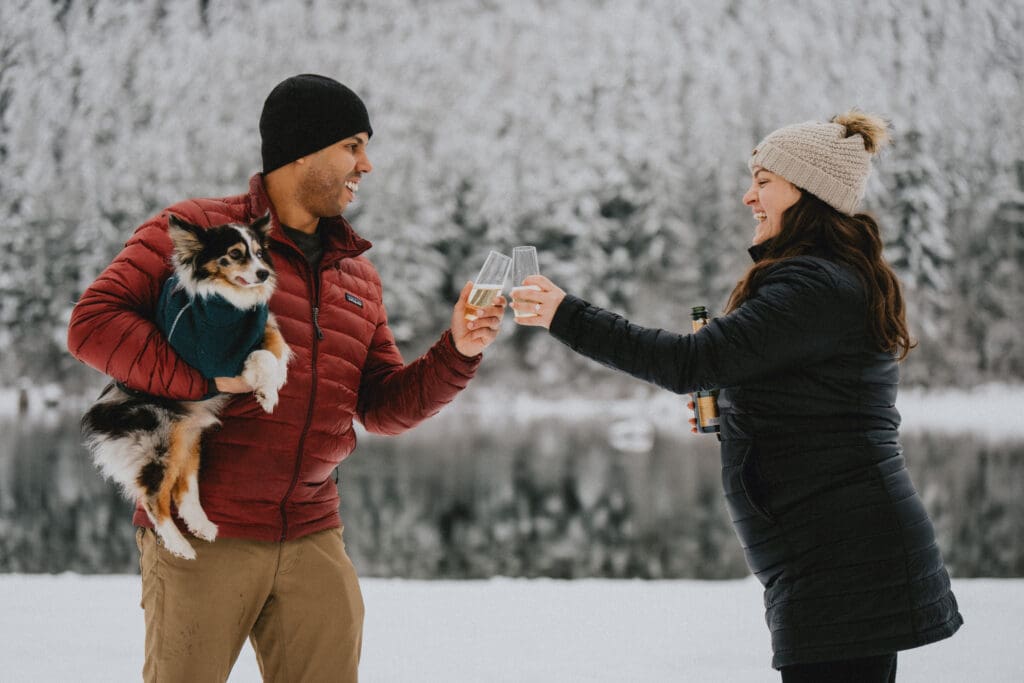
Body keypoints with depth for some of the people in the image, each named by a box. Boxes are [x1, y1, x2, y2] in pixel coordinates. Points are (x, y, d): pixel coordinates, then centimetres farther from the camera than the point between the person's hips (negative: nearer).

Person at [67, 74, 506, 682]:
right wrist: (207, 379, -20)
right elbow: (95, 322, -12)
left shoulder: (358, 276, 16)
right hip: (202, 539, -5)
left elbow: (385, 407, 15)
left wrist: (456, 352, -2)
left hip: (312, 538, 6)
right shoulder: (194, 230, -3)